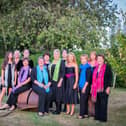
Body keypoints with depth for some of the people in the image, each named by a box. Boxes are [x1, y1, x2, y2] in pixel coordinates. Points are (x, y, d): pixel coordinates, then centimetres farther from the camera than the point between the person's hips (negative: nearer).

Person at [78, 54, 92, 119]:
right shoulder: (81, 67, 11)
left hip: (86, 86, -7)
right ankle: (86, 113, 17)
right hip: (81, 86, 7)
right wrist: (78, 85, 13)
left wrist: (85, 87, -17)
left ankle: (82, 114, -1)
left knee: (83, 100, -7)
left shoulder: (88, 67, -11)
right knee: (84, 100, 10)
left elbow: (88, 78, -14)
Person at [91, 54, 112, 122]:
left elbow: (110, 78, -7)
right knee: (97, 103, 9)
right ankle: (97, 116, 20)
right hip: (96, 89, 5)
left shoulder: (107, 67, -4)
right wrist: (92, 87, 15)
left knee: (103, 103, 0)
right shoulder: (96, 68, 13)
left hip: (103, 88, -5)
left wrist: (108, 87, -13)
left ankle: (103, 118, 10)